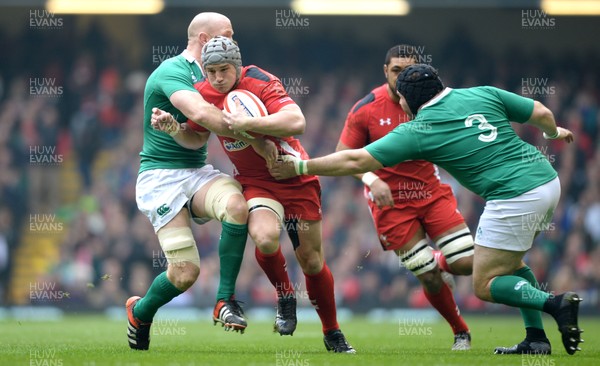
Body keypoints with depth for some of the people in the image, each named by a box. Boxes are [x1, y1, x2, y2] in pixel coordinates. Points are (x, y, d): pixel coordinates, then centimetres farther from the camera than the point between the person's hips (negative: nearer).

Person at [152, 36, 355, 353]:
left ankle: (332, 333, 25)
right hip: (255, 182, 2)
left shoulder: (261, 83, -20)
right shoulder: (204, 94, -4)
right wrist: (173, 127, -10)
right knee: (265, 237, -30)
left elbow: (296, 122, -34)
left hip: (296, 179, -2)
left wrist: (247, 123, -42)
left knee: (312, 261, 4)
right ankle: (285, 297, -2)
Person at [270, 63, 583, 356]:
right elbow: (542, 113, 11)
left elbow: (355, 161, 0)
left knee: (485, 285, 4)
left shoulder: (417, 131, -2)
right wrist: (553, 132, 34)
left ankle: (555, 303, -16)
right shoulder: (483, 94, 9)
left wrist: (300, 167, 9)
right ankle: (536, 338, 13)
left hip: (514, 197, -7)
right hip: (548, 179, 7)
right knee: (509, 264, 24)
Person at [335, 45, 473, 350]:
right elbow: (343, 156, -5)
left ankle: (433, 260, 26)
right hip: (391, 201, -3)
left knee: (467, 263, -9)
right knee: (430, 278, -5)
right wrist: (371, 180, -21)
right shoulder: (366, 110, -10)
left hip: (432, 191, 3)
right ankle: (461, 333, 19)